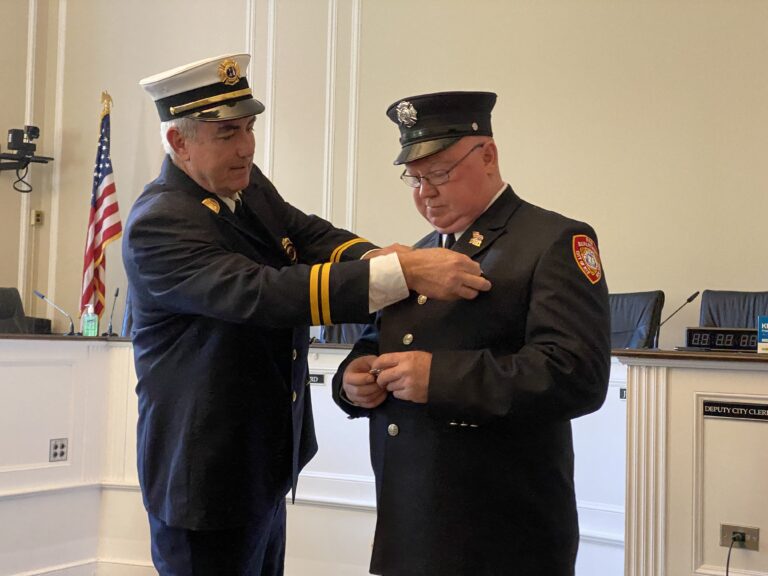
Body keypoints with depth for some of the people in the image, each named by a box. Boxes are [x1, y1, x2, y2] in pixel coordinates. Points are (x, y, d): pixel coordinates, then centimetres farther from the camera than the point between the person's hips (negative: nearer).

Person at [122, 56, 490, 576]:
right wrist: (405, 273, -39)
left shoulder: (249, 186, 2)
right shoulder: (157, 224, -22)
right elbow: (261, 294, -34)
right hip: (206, 478, -7)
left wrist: (374, 259, -27)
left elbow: (314, 238, -3)